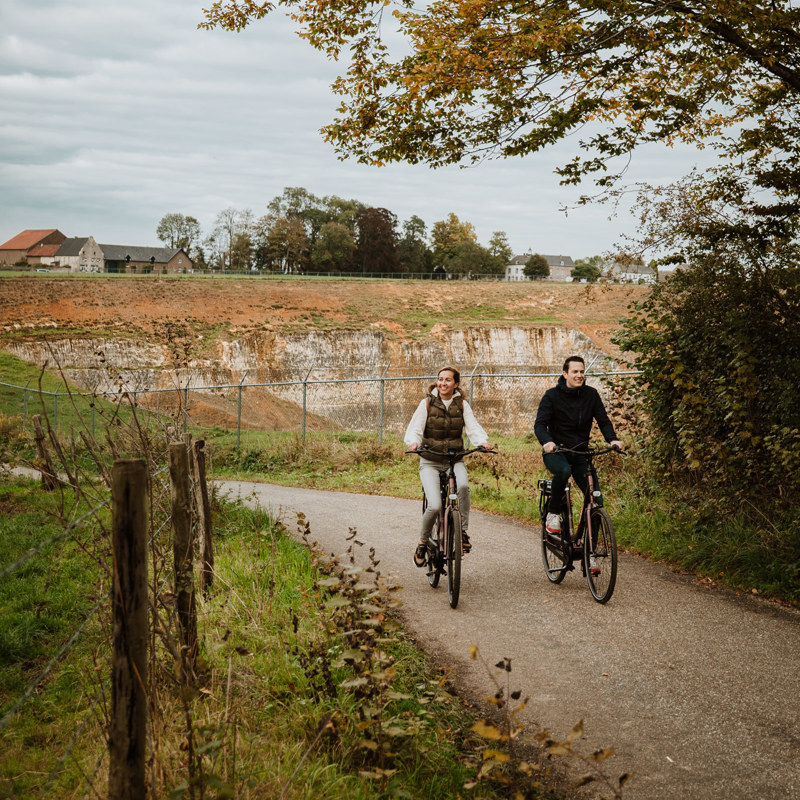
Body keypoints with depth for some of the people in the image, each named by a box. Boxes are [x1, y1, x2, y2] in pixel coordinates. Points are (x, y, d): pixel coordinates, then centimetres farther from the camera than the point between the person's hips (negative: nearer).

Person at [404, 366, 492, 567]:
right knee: (435, 506, -21)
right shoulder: (427, 403, 0)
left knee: (463, 486, -34)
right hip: (430, 461, -1)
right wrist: (413, 442, -29)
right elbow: (415, 428, -6)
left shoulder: (462, 405, 6)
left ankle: (463, 532, -17)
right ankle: (423, 543, 4)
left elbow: (472, 427, -4)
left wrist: (483, 441, -25)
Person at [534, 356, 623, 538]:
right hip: (556, 452, -3)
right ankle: (553, 513, -17)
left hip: (580, 453, 4)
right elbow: (540, 424, -14)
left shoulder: (591, 394, 2)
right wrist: (547, 442, -36)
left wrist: (613, 439, -20)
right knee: (564, 470, -39)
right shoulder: (552, 395, -7)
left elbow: (603, 420, 1)